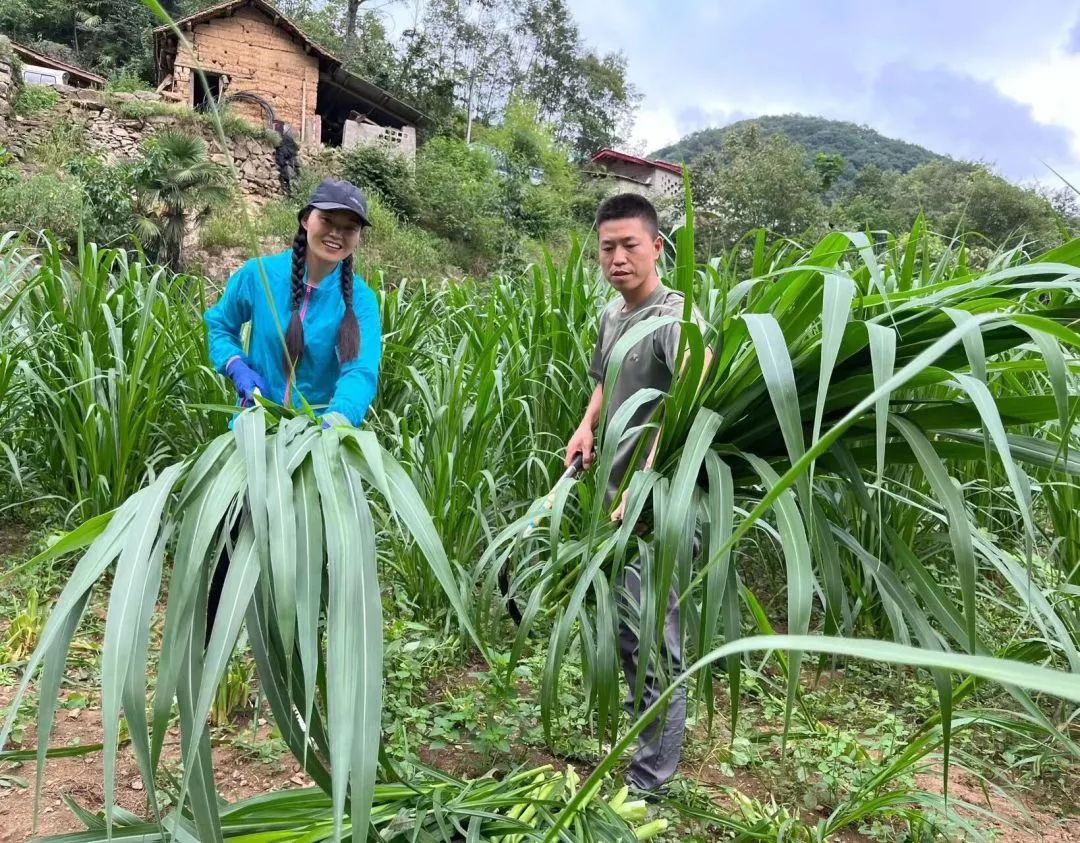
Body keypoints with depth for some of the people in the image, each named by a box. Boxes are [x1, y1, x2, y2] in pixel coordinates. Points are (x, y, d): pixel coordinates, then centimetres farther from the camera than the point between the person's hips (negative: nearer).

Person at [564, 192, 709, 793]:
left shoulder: (675, 316, -18)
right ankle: (638, 733, 44)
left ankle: (649, 781, 16)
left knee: (655, 642, 0)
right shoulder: (612, 314, 9)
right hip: (616, 495, 9)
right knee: (624, 629, 23)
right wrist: (587, 427, 10)